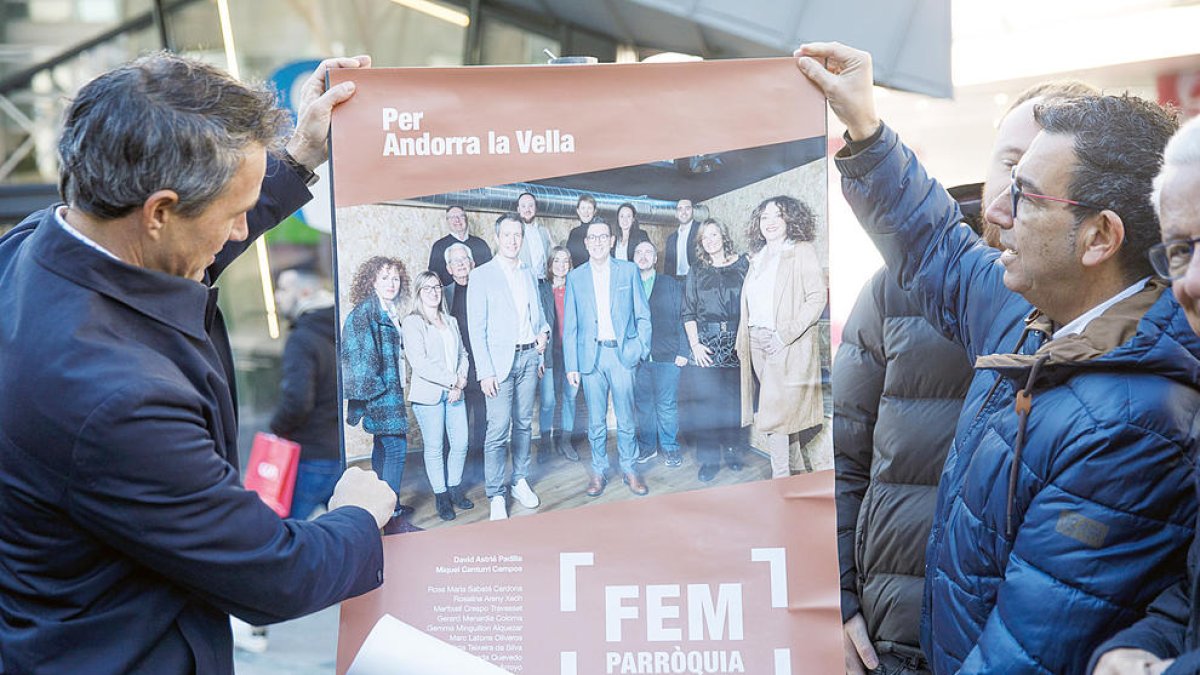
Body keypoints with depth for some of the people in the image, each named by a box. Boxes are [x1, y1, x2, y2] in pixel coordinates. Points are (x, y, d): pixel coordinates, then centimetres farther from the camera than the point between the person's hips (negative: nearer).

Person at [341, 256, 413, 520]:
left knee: (383, 446, 14)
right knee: (396, 446, -11)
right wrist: (370, 388, -19)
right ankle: (391, 510, -8)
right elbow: (356, 355, -17)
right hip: (378, 391, -9)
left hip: (391, 389, 9)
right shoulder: (364, 312, -13)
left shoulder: (391, 311, 13)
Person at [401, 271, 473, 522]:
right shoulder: (412, 323, -5)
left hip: (454, 392, 6)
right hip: (428, 395, -6)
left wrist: (461, 380, -3)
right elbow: (420, 364, -13)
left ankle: (455, 489, 21)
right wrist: (452, 380, -14)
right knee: (434, 448, 1)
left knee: (461, 444, 4)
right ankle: (441, 496, 11)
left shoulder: (450, 322, 17)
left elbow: (462, 354, 17)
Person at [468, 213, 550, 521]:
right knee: (498, 429, -9)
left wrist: (543, 331, 2)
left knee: (523, 423, 12)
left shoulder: (528, 274, 13)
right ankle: (496, 496, -4)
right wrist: (485, 372, -13)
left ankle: (521, 481, 24)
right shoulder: (481, 276, -4)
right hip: (500, 361, -5)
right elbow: (476, 328, -7)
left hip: (529, 357, 5)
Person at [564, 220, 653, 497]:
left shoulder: (628, 271, 6)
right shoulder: (575, 277, 7)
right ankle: (599, 471, 16)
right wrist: (571, 365, 0)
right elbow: (570, 326, 6)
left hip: (622, 353, -1)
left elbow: (642, 315, 7)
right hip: (590, 356, 1)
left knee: (626, 418, 3)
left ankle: (629, 469, 15)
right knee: (596, 421, 5)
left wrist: (641, 349, -3)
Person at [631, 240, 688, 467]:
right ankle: (647, 446, 19)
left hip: (666, 355, -2)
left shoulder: (671, 284, 7)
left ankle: (670, 448, 12)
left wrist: (682, 351, -5)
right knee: (643, 404, 6)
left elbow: (682, 318, 3)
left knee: (667, 405, 0)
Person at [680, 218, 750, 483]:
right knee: (705, 399, -4)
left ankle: (730, 448, 18)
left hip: (736, 342, 0)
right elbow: (688, 312, 6)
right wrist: (694, 344, -5)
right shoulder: (697, 272, 8)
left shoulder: (741, 265, 5)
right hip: (705, 342, 0)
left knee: (733, 396, 1)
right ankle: (710, 458, 2)